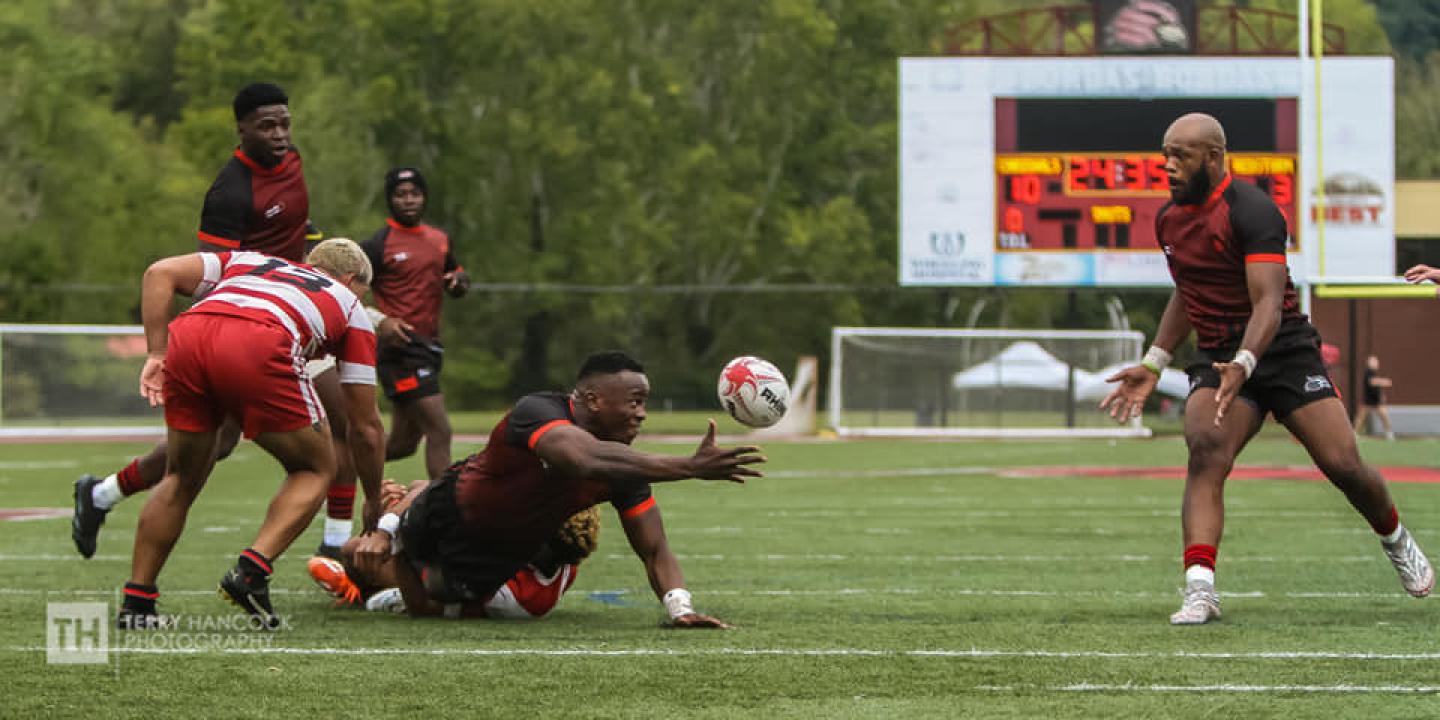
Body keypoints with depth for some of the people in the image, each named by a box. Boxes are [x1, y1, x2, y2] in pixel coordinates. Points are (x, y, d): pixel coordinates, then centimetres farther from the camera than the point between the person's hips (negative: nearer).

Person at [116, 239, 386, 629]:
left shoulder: (246, 261, 40)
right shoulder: (348, 305, 32)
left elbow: (161, 273, 22)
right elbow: (366, 427, 32)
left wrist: (156, 354, 20)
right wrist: (374, 502, 45)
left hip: (187, 337, 4)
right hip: (258, 349, -4)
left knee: (181, 480, 24)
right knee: (315, 469, 19)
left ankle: (136, 603, 23)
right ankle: (251, 570, 0)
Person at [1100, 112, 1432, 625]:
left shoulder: (1251, 211, -15)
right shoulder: (1169, 220, 9)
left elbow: (1269, 303, -24)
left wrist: (1243, 366, -39)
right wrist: (1153, 363, 18)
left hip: (1284, 352, -4)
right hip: (1218, 361, 5)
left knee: (1343, 465, -8)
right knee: (1206, 448, -26)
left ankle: (1396, 541, 28)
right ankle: (1200, 591, -37)